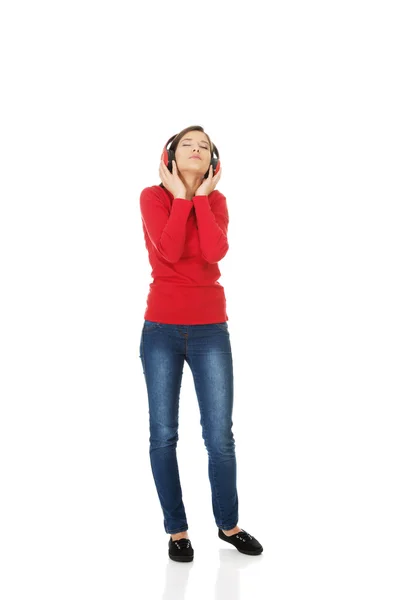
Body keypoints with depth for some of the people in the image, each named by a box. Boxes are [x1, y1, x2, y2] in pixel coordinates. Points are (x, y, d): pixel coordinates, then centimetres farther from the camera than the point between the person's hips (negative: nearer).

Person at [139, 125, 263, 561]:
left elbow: (214, 252, -15)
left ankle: (228, 525, 23)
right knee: (163, 435, 3)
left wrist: (201, 196, -8)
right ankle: (176, 530, 20)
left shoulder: (216, 201, 6)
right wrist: (181, 196, -10)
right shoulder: (153, 196, -1)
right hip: (161, 329, -1)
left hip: (210, 330, 2)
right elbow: (169, 251, -18)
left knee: (220, 437, 1)